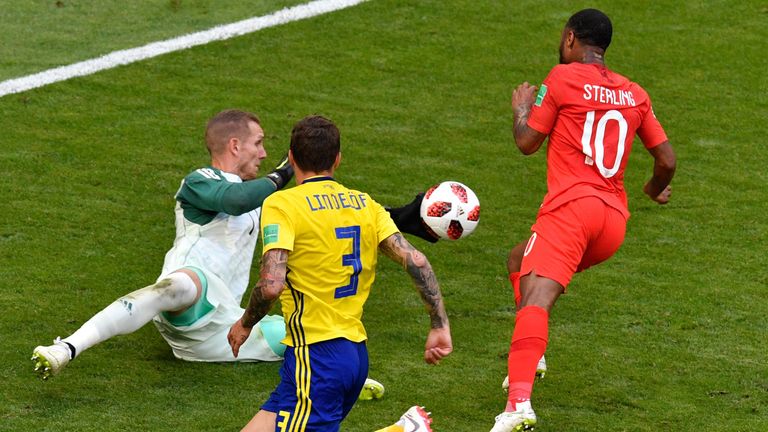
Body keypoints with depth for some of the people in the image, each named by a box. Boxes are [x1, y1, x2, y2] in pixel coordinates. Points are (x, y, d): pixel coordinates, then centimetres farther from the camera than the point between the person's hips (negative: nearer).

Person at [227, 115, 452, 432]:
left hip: (315, 356, -7)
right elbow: (415, 261, 3)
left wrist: (244, 325, -1)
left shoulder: (281, 204, -8)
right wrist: (440, 326, 7)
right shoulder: (364, 204, 10)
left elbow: (271, 284, -19)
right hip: (356, 352, 7)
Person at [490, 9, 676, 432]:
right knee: (519, 260, 28)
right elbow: (667, 161, 17)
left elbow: (527, 142, 3)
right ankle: (528, 359, 14)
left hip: (571, 206, -7)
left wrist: (521, 108, 23)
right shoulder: (635, 94, 16)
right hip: (614, 219, 7)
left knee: (535, 300, -21)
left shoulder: (563, 78, 1)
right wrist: (657, 189, 39)